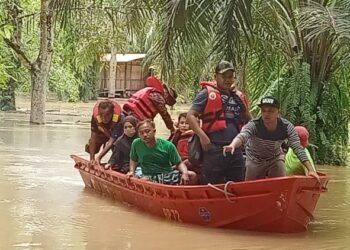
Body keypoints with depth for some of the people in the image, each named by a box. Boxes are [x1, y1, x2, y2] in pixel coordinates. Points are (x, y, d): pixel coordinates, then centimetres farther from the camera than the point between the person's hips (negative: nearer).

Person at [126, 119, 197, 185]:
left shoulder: (168, 145, -6)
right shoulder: (136, 144, -2)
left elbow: (179, 163, -1)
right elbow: (133, 159, 18)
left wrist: (185, 173, -20)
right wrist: (132, 171, 2)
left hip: (167, 173, 1)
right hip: (149, 177, 0)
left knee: (192, 175, -23)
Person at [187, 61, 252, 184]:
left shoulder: (239, 97, 16)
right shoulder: (207, 94, 0)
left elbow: (248, 120, 29)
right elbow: (190, 116, -6)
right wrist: (202, 135, -17)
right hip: (214, 149, -5)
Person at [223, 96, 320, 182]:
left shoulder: (287, 127, -26)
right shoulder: (254, 125, -32)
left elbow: (298, 149, -28)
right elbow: (242, 136, -52)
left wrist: (311, 169, -37)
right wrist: (232, 145, -76)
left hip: (276, 159, 1)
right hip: (255, 160, -1)